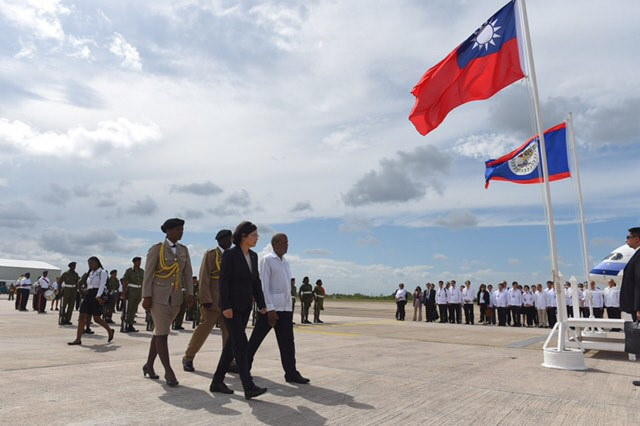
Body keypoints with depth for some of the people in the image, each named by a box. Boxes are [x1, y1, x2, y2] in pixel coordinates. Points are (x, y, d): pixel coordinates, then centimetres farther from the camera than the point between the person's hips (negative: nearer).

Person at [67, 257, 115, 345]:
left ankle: (110, 331, 19)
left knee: (97, 318, -3)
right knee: (82, 317, -5)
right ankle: (78, 339, -5)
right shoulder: (90, 273, 17)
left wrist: (98, 297, -27)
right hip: (88, 296, 7)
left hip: (97, 296, -7)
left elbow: (102, 286, -16)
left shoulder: (102, 272, -5)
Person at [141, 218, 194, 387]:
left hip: (175, 297, 5)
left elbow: (187, 273, 6)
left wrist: (190, 294, 0)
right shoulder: (156, 249, -7)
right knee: (162, 332, -9)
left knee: (160, 331, 13)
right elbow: (148, 274, -9)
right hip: (158, 295, -5)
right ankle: (169, 372, -5)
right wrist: (146, 297, -13)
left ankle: (149, 365, 28)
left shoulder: (183, 250, 8)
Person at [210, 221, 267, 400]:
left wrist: (262, 304, 9)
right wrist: (226, 306, -21)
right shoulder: (229, 254, -12)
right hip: (231, 306, -7)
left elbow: (256, 282, 12)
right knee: (241, 344, -12)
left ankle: (217, 382, 22)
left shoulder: (253, 256, 9)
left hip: (245, 306, 8)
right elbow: (223, 281, -15)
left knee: (232, 344, 10)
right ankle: (249, 387, -11)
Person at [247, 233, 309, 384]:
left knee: (287, 342, 5)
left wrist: (288, 306, 15)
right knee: (256, 339, 4)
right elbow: (264, 285, -11)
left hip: (286, 308, 7)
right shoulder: (267, 260, -5)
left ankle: (291, 373, 10)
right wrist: (270, 309, -16)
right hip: (270, 307, -7)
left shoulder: (285, 262, 16)